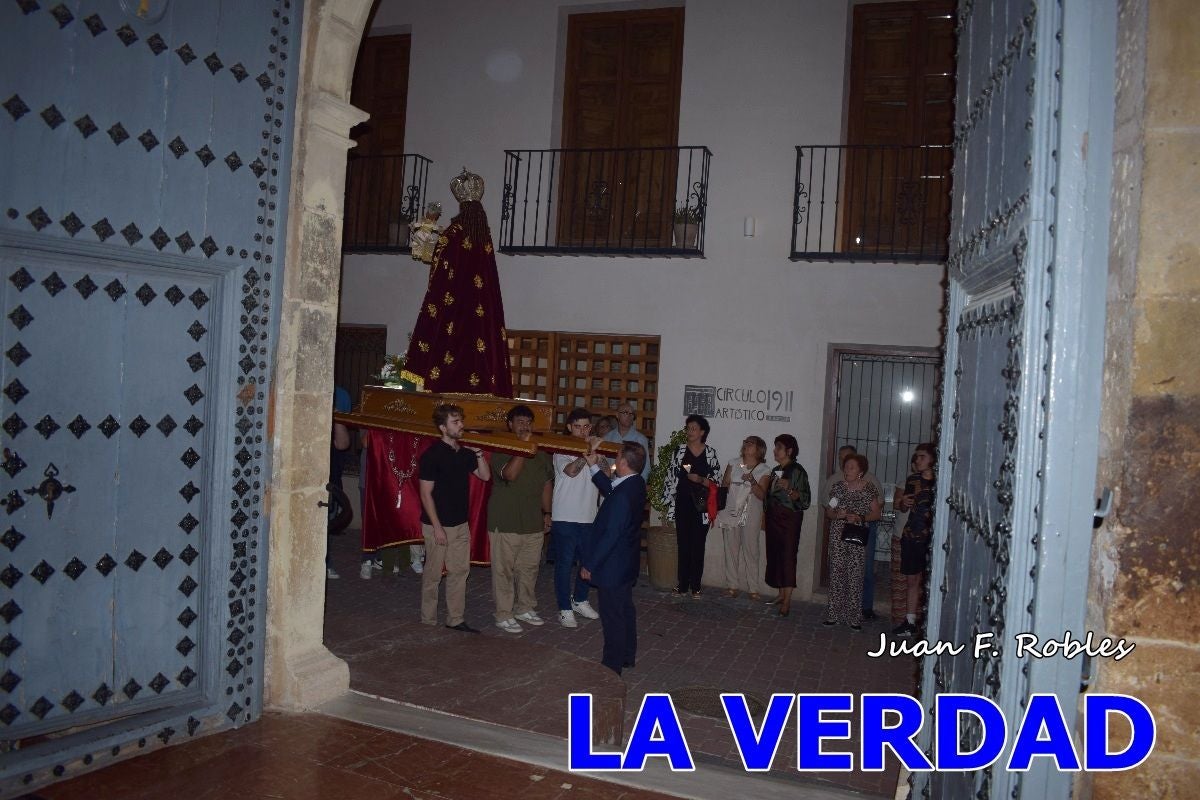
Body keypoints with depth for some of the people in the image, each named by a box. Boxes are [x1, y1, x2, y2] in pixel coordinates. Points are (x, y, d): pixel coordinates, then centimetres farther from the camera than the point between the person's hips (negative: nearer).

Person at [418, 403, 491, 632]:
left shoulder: (465, 452, 6)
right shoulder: (432, 455, -14)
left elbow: (485, 476, 11)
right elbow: (426, 494, -15)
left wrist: (479, 454, -3)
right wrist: (437, 527, -17)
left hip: (461, 524, 7)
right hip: (438, 525, -7)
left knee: (459, 571, 10)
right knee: (433, 574, 5)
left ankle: (456, 619, 19)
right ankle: (428, 620, 18)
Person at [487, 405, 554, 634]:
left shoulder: (540, 452, 9)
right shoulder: (501, 449, -8)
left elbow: (547, 483, 16)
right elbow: (510, 474, -26)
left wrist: (547, 513, 14)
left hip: (533, 522, 6)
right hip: (505, 522, -5)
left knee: (529, 568, 14)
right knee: (504, 570, 1)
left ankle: (525, 608, 29)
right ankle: (503, 615, 11)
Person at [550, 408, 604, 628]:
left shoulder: (596, 451, 8)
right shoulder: (562, 451, -7)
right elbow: (571, 470, -27)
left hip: (589, 517, 5)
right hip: (565, 517, -5)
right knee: (564, 564, 2)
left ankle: (579, 600, 34)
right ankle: (564, 609, 13)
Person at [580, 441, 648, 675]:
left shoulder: (623, 496, -30)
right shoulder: (637, 484, -1)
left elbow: (610, 535, -27)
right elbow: (609, 488, 19)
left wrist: (590, 565, -18)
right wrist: (593, 466, 17)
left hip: (612, 566, -9)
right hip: (626, 564, 10)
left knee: (612, 616, 5)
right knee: (625, 609, 22)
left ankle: (612, 666, 19)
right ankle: (627, 656, 37)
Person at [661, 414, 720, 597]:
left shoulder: (711, 453, 2)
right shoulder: (679, 451, 5)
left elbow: (715, 481, 2)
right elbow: (671, 477, 7)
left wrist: (701, 480, -16)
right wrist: (668, 502, 2)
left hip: (701, 505, -1)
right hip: (682, 505, 1)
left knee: (698, 546, 3)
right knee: (683, 545, 4)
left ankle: (695, 586, 11)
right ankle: (682, 585, 11)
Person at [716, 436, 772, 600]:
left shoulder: (764, 471, 0)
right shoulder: (733, 464, 7)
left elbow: (761, 495, -7)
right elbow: (724, 486, 8)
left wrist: (752, 482, -24)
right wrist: (718, 509, 2)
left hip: (751, 515, -2)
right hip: (731, 512, 2)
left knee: (751, 551, -2)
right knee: (731, 550, 4)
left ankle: (753, 589, 4)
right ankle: (733, 585, 13)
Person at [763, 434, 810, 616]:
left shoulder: (797, 471, -8)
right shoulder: (775, 470, 14)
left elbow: (805, 498, -13)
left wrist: (789, 489, -27)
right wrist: (765, 515, 14)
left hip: (789, 519, -7)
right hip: (773, 517, 7)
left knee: (787, 556, -8)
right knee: (774, 555, 7)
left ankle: (787, 601, -8)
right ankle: (781, 594, 16)